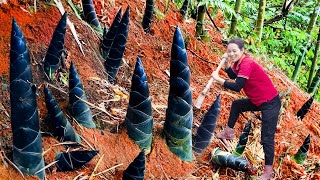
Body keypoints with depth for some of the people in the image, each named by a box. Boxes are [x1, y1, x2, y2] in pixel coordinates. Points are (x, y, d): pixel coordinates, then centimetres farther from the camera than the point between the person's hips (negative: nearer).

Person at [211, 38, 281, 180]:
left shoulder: (247, 63, -26)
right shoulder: (239, 62, 1)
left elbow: (237, 87, -31)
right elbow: (233, 76, 15)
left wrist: (218, 79, -22)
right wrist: (226, 63, 0)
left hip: (270, 103, -10)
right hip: (257, 101, 10)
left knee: (267, 139, -11)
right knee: (236, 105, 28)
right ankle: (229, 132, 42)